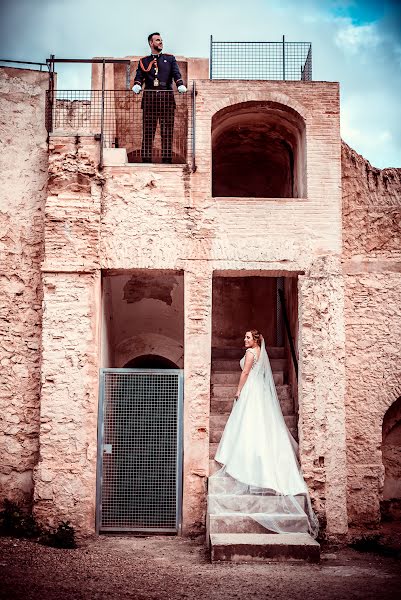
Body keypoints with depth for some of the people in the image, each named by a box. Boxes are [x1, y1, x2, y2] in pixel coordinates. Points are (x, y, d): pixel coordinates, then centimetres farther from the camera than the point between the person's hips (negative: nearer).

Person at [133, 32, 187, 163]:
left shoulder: (170, 59, 17)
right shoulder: (144, 61, 16)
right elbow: (139, 76, 3)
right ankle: (146, 159, 0)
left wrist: (180, 85, -16)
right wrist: (137, 86, -19)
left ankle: (167, 159, -1)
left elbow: (176, 74, 3)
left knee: (167, 131, -3)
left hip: (167, 99, 0)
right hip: (149, 99, 0)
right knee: (148, 132, -2)